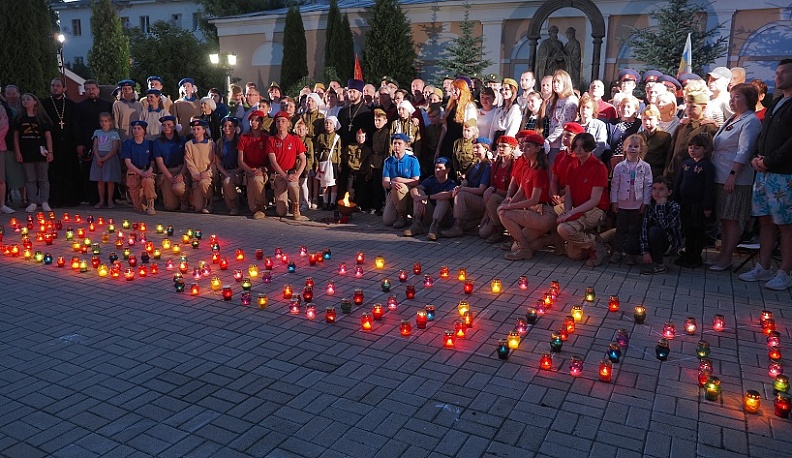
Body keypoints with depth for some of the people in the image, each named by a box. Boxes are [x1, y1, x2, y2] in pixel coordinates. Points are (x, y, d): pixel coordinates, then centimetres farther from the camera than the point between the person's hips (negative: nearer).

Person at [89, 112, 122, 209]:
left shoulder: (114, 134, 1)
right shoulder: (97, 133, 12)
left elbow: (114, 149, -8)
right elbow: (95, 146, 5)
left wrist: (104, 158, -16)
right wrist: (98, 158, -11)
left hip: (110, 158, -3)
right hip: (98, 158, 3)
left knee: (110, 181, -1)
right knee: (100, 181, 5)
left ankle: (110, 200, 9)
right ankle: (101, 201, 13)